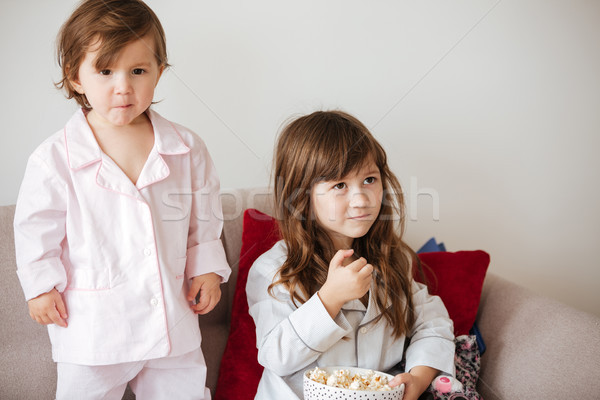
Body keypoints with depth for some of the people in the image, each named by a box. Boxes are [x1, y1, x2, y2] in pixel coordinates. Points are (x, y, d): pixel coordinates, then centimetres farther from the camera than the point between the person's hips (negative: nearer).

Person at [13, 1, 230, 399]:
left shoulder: (186, 149, -4)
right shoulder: (56, 158, -13)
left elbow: (205, 216, 7)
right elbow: (37, 228, -3)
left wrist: (207, 268, 4)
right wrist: (41, 286, -2)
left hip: (171, 318, 2)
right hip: (90, 325, -2)